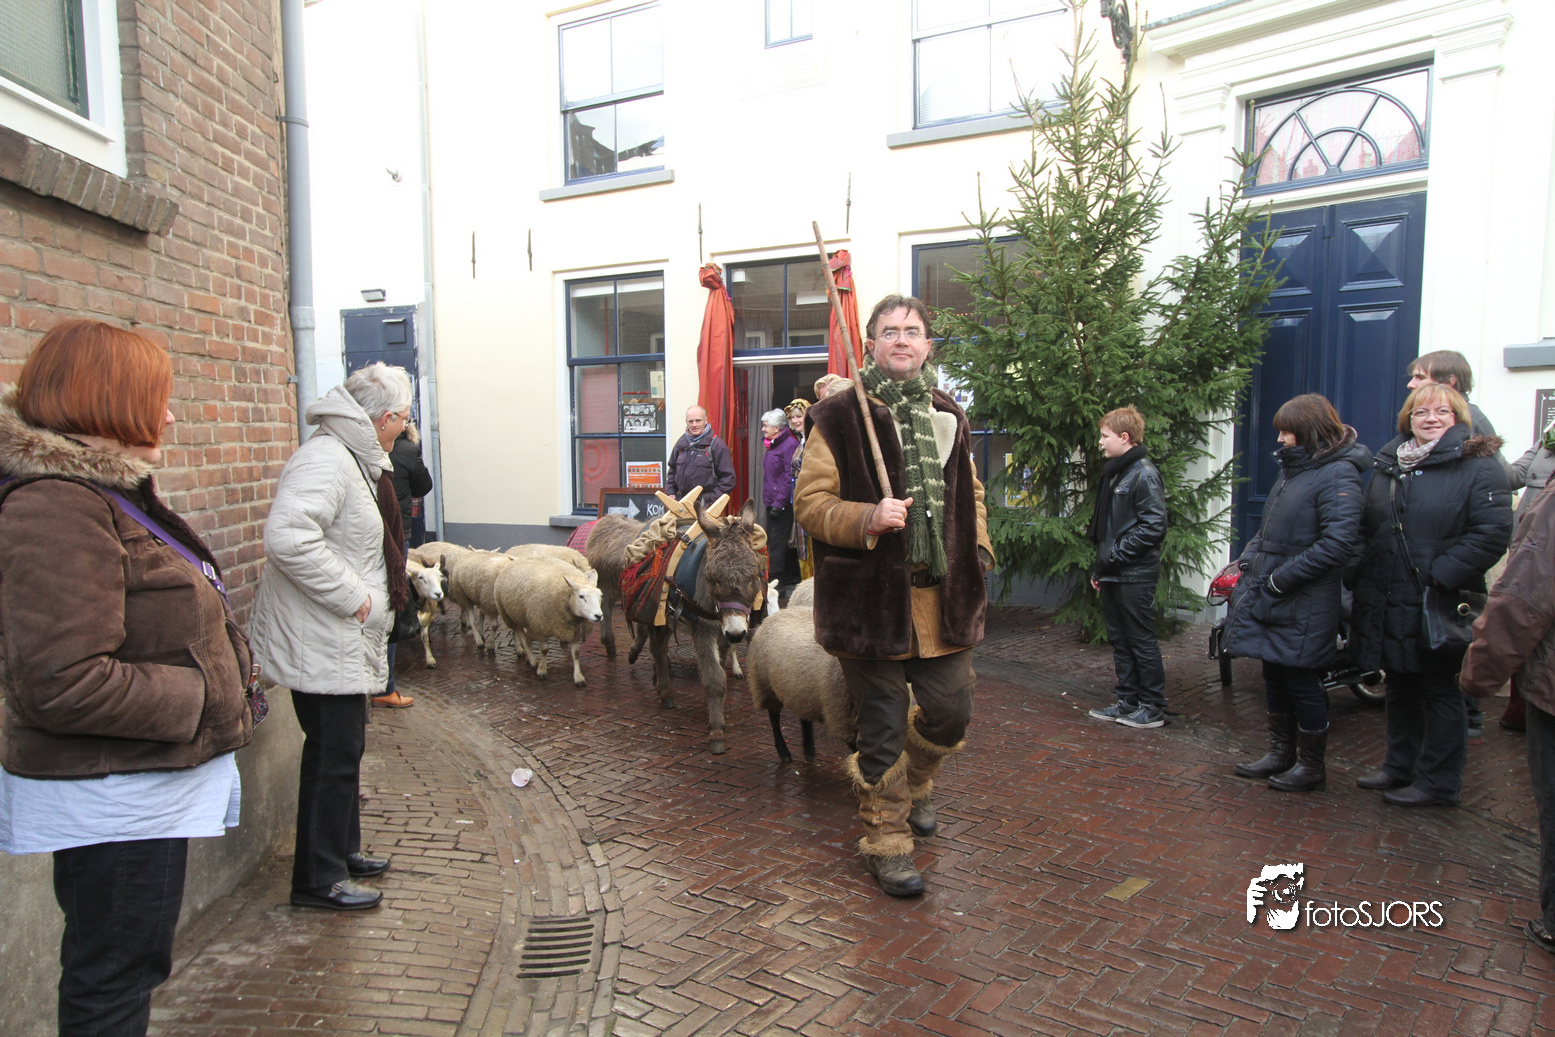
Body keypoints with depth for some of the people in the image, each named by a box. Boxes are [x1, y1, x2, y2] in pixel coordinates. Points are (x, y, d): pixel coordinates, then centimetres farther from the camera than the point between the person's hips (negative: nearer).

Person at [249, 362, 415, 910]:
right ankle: (318, 880, 11)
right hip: (320, 643, -11)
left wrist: (373, 599, 16)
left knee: (344, 749, 20)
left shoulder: (355, 459, 14)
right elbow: (287, 537, -34)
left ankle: (343, 850, 34)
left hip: (344, 639, 11)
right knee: (333, 755, -2)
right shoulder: (325, 460, -21)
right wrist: (351, 596, -26)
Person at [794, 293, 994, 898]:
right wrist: (867, 518, -23)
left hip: (943, 595, 5)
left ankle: (913, 783, 41)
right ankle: (886, 842, 22)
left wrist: (977, 545, 10)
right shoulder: (838, 418, -4)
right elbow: (810, 502, -7)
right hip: (873, 597, -5)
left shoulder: (948, 418, 14)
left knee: (951, 710, 8)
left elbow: (969, 493, 26)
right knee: (884, 725, 4)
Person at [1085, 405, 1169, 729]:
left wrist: (1116, 555, -17)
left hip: (1135, 576, -9)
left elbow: (1154, 527, -19)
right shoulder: (1114, 473, 16)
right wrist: (1100, 568, 16)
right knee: (1120, 640, 14)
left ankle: (1153, 707, 9)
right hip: (1112, 575, 9)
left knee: (1141, 641, -1)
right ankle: (1128, 700, 23)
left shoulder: (1144, 474, -13)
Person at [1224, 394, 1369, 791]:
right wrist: (1250, 557, 5)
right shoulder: (1294, 469, 14)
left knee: (1302, 683, 3)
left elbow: (1338, 543, -22)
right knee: (1275, 677, 17)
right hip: (1269, 596, 9)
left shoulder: (1338, 475, -14)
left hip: (1303, 605, -9)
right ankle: (1280, 754, 31)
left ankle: (1312, 766, 19)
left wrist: (1282, 578, -20)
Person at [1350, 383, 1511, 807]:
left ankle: (1437, 781, 17)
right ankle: (1400, 767, 31)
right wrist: (1364, 575, 7)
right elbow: (1368, 528, 19)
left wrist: (1441, 575, -21)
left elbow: (1493, 531, -16)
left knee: (1440, 691, 5)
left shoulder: (1477, 465, -8)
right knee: (1400, 687, 17)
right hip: (1388, 603, 6)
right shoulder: (1387, 465, 11)